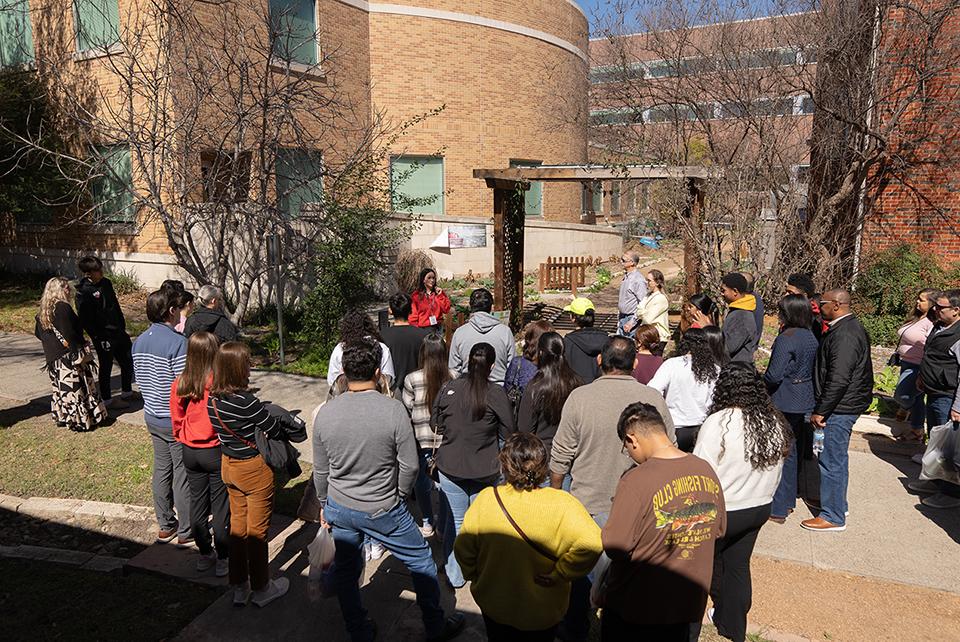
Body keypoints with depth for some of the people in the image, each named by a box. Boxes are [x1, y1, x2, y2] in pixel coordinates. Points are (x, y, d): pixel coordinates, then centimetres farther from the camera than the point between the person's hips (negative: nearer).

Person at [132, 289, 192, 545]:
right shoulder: (177, 342, -22)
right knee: (182, 475, 4)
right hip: (177, 420, -8)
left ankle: (166, 526, 30)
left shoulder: (139, 342, 4)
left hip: (152, 416, 8)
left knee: (161, 470, 17)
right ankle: (186, 532, 16)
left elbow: (139, 378, 13)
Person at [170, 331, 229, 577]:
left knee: (197, 502, 17)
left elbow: (176, 419, 5)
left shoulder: (179, 384, -6)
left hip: (190, 452, 5)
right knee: (221, 505, 8)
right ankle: (222, 559, 18)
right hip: (215, 451, -5)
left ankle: (205, 555, 31)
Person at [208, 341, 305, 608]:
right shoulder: (245, 401, -28)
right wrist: (294, 427, 2)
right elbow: (274, 429, -17)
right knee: (257, 531, 10)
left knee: (237, 526, 20)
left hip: (228, 465, 7)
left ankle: (238, 588, 34)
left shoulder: (212, 399, -5)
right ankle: (261, 589, 28)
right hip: (253, 469, -7)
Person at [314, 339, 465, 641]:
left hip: (339, 508, 4)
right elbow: (410, 466, -15)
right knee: (421, 561, 17)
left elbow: (320, 471, 1)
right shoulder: (393, 410, -22)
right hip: (382, 510, -3)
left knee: (345, 570, 23)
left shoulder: (325, 413, -10)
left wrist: (325, 504, 17)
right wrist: (399, 497, 4)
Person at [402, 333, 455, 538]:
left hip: (421, 441, -1)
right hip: (447, 440, 2)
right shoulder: (453, 378, -9)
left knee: (422, 481, 16)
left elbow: (406, 412, -4)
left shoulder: (412, 379, -12)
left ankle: (428, 524, 26)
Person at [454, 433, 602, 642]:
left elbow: (463, 548, -12)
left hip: (493, 607, 2)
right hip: (543, 615, -1)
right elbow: (591, 543, -34)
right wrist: (559, 574, -21)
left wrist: (475, 577, 6)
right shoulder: (560, 503, -24)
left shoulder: (486, 498, -19)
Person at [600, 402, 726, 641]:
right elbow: (719, 530, 7)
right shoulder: (706, 471, -7)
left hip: (635, 609, -5)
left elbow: (614, 548, -22)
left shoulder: (635, 482, -26)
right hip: (690, 606, 5)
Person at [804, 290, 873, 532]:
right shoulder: (851, 327, 12)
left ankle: (833, 516, 9)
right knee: (837, 458, 21)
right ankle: (838, 505, 35)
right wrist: (822, 408, 17)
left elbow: (838, 380, -26)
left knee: (832, 461, -1)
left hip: (839, 408, -11)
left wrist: (821, 411, -20)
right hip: (844, 405, 11)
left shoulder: (844, 335, -22)